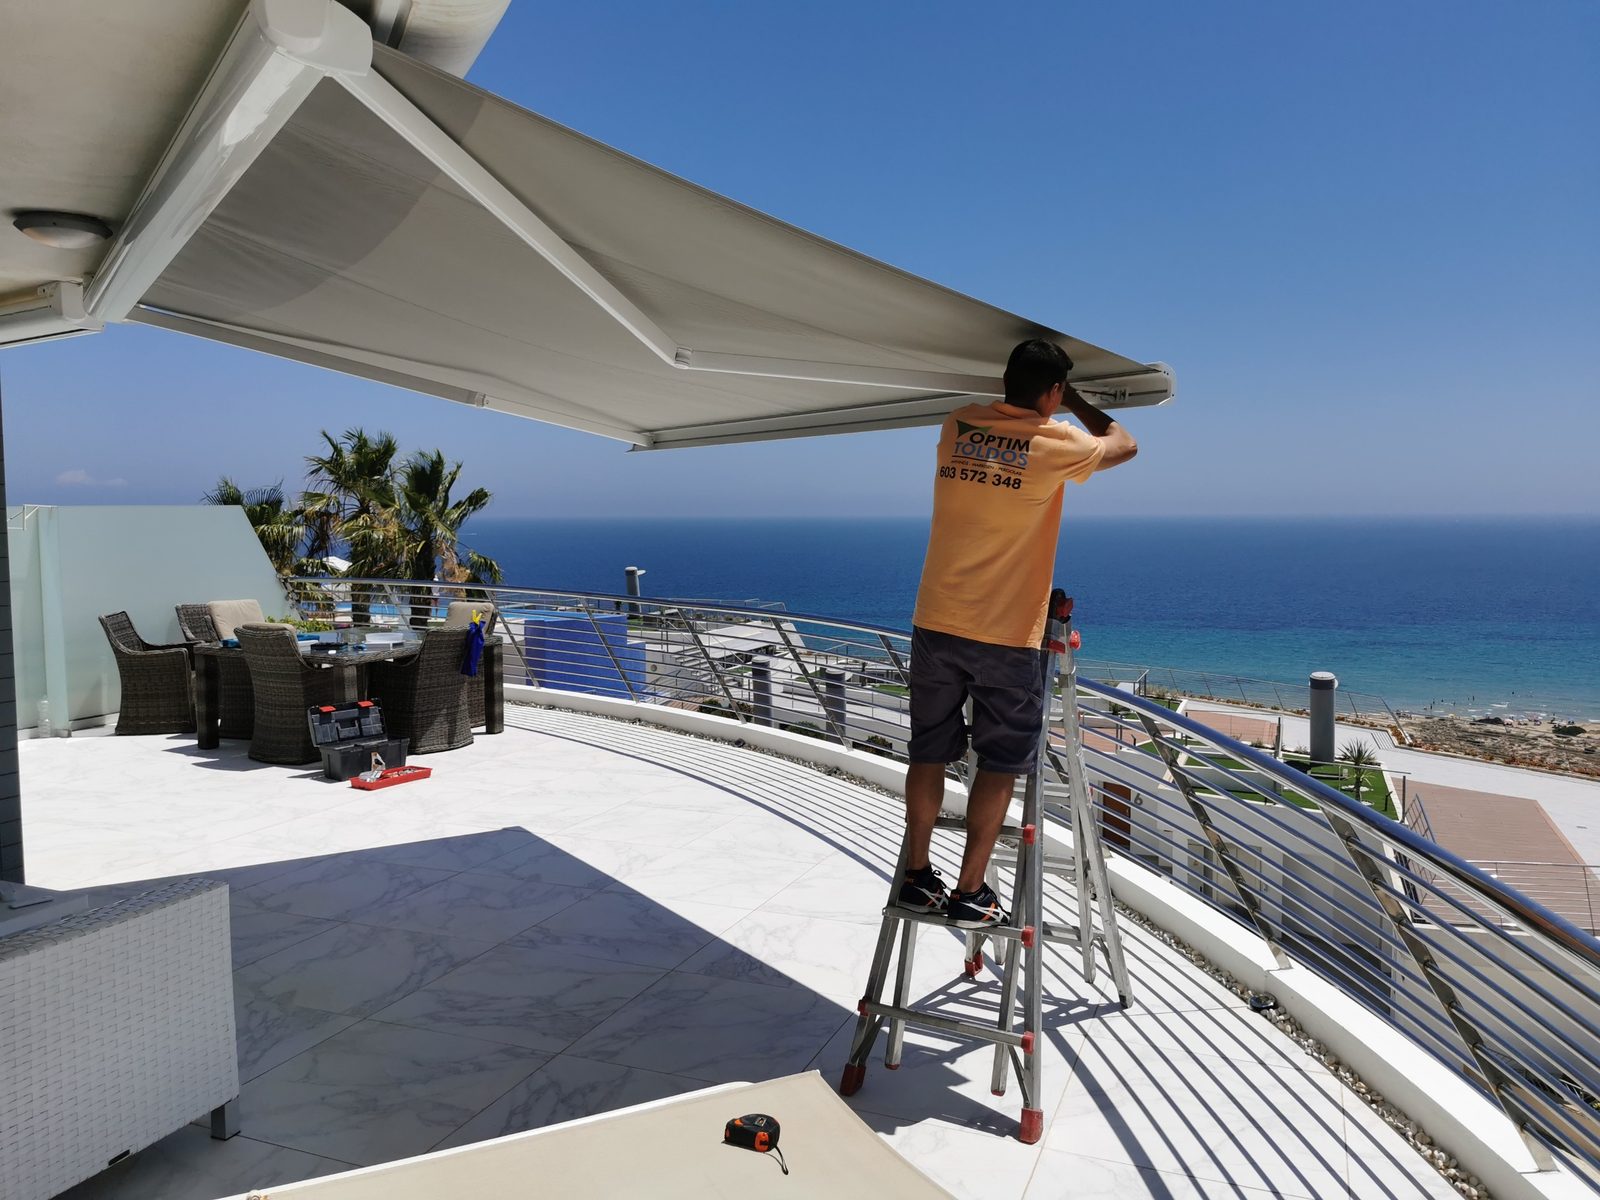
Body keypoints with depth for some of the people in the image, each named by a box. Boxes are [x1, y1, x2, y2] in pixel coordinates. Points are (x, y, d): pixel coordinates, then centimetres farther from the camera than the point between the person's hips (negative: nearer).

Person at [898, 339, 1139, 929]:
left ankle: (917, 876, 21)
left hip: (935, 622, 5)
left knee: (929, 752, 13)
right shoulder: (1055, 443, -7)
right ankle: (970, 893, 11)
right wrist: (1076, 403, 23)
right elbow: (1125, 444, 12)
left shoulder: (957, 424, 4)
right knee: (1000, 763, 8)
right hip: (1005, 635, -4)